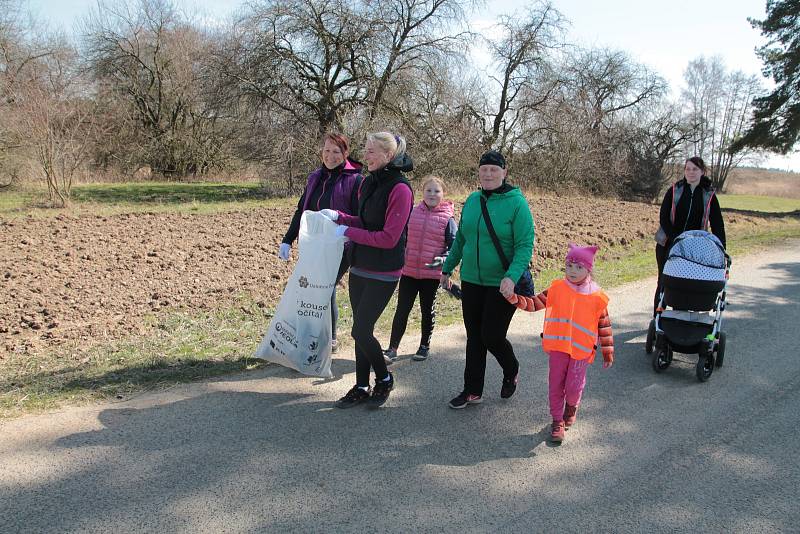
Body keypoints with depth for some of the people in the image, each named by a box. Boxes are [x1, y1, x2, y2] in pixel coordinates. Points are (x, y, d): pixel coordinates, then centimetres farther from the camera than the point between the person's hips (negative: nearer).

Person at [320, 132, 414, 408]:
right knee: (361, 329, 13)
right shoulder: (367, 183, 7)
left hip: (383, 273, -7)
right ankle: (362, 387, 26)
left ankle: (384, 379, 19)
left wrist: (348, 232, -17)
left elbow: (389, 238, -21)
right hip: (359, 268, 8)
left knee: (361, 331, -5)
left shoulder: (399, 189, -17)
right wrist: (339, 216, 2)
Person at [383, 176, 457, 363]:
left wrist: (444, 259, -21)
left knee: (428, 311, 14)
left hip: (431, 274, -2)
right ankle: (392, 349, 7)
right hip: (408, 272, 2)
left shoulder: (447, 219, -6)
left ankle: (425, 346, 29)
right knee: (401, 311, 2)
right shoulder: (412, 213, 1)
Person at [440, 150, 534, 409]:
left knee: (492, 336, -2)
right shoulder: (472, 200, 5)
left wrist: (512, 276, -28)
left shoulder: (516, 202, -11)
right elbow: (460, 239, 16)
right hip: (471, 281, 5)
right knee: (474, 337, 11)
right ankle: (473, 391, 23)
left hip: (502, 285, -5)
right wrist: (447, 269, 18)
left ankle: (512, 372, 30)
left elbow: (525, 245, -15)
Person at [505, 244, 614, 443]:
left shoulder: (597, 297, -5)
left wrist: (608, 353, 5)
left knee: (574, 387, 0)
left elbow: (605, 326, 2)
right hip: (558, 347, 2)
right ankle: (558, 420, 25)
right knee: (555, 384, 7)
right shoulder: (557, 288, -1)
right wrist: (516, 299, -19)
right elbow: (535, 303, -1)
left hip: (582, 350, -2)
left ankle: (572, 407, 34)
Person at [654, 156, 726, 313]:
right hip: (668, 245, 0)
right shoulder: (674, 190, 0)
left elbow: (717, 224, -1)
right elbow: (663, 218, -5)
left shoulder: (709, 196, 2)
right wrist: (675, 239, -17)